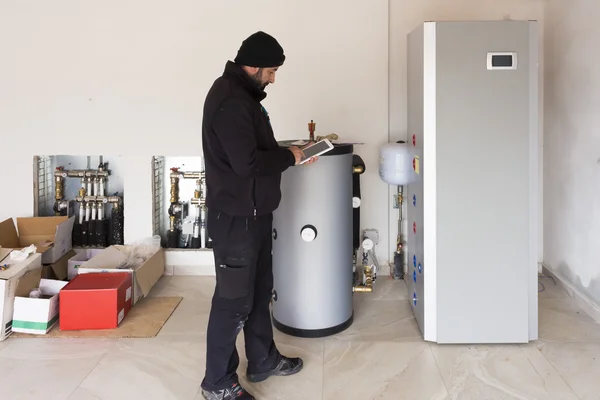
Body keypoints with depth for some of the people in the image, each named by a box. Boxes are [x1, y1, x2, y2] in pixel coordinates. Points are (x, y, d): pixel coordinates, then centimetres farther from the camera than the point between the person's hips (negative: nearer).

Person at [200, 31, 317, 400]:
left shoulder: (243, 94, 13)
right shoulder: (229, 100, -21)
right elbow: (247, 162, -27)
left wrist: (288, 154, 9)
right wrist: (289, 157, -13)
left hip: (254, 213, 11)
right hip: (235, 217, -11)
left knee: (259, 290, 19)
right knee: (234, 300, 0)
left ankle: (263, 361, 35)